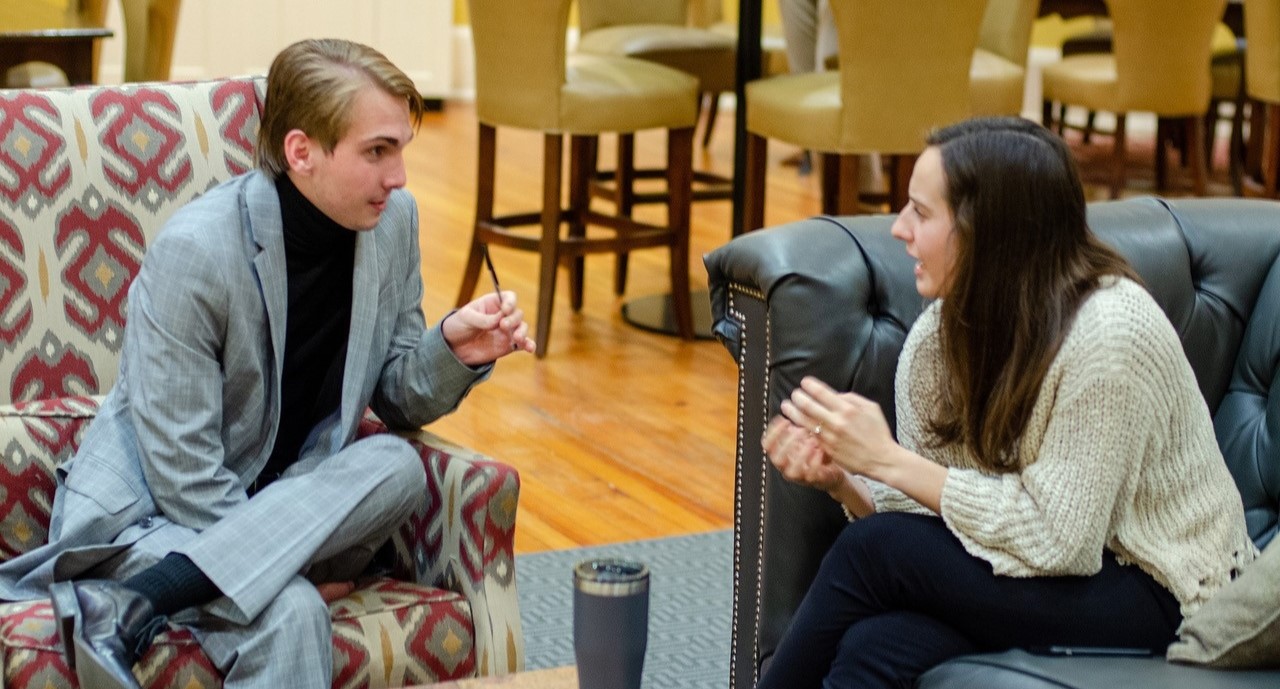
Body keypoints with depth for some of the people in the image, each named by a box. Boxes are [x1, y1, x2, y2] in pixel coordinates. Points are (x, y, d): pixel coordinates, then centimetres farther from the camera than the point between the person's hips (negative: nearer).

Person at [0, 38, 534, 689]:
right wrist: (290, 570, -22)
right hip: (153, 508, -8)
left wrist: (453, 351, -15)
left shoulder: (392, 220, -3)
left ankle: (136, 598, -33)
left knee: (396, 466, -28)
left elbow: (395, 397, 6)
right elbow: (182, 469, -20)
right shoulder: (195, 249, -21)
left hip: (291, 508, 8)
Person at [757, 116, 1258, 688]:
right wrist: (840, 480, -21)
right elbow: (923, 513, -1)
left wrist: (888, 460, -25)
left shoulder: (1107, 335, -24)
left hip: (1157, 593, -5)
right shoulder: (940, 332, -3)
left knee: (876, 551, -22)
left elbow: (1054, 537, -23)